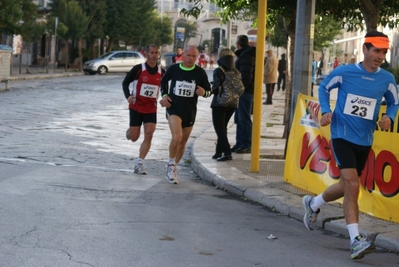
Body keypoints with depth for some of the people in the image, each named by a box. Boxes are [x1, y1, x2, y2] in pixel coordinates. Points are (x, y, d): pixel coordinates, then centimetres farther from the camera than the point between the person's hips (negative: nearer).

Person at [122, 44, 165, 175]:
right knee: (134, 138, 2)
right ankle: (130, 131, 41)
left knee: (149, 136, -12)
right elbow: (125, 82, -2)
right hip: (136, 107, -2)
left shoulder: (161, 72, 0)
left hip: (151, 109, 2)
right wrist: (128, 96, -19)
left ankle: (139, 164, -6)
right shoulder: (138, 69, -11)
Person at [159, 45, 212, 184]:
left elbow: (209, 91, 4)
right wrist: (164, 95, 2)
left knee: (183, 142, 14)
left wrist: (203, 92, -19)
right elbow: (164, 81, 17)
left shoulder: (200, 72, -4)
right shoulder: (173, 69, -3)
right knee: (176, 137, -24)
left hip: (190, 111, 3)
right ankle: (171, 165, -2)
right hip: (174, 108, -3)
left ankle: (173, 168, 34)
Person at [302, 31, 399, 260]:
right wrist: (326, 110, -7)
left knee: (347, 187, 16)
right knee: (352, 185, -18)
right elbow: (324, 87, 8)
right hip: (342, 136, -4)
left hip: (364, 141, 4)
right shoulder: (344, 72, -9)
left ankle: (313, 204, 45)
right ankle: (356, 240, -16)